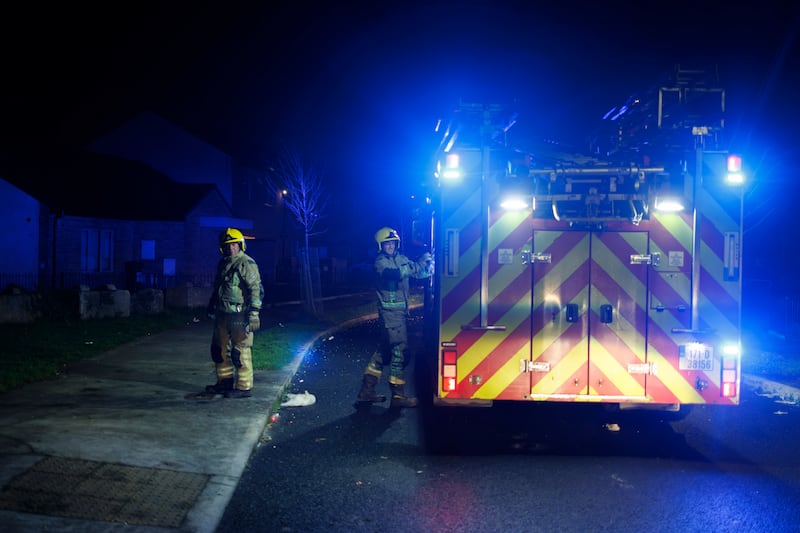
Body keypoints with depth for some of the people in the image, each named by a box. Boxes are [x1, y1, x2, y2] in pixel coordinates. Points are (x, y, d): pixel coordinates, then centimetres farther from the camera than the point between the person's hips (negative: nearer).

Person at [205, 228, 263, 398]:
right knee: (219, 349, 15)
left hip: (240, 315, -9)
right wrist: (211, 308, 26)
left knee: (241, 351, -6)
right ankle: (225, 381, 27)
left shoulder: (247, 264, -10)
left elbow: (255, 289, -16)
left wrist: (253, 313, -22)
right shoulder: (223, 263, 16)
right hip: (223, 314, 9)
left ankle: (244, 387, 1)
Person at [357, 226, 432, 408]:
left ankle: (367, 391, 21)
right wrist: (419, 263, -27)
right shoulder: (380, 262, -11)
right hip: (390, 310, -8)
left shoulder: (401, 259, 13)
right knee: (399, 349, -8)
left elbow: (419, 273, 12)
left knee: (385, 349, 13)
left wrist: (428, 263, -8)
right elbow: (397, 274, -28)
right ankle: (398, 395, -1)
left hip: (400, 310, 9)